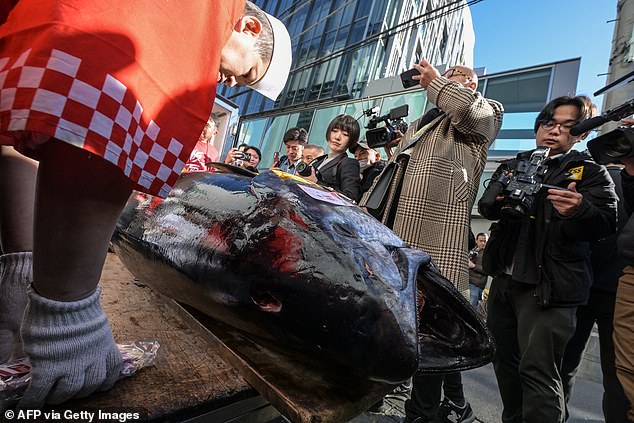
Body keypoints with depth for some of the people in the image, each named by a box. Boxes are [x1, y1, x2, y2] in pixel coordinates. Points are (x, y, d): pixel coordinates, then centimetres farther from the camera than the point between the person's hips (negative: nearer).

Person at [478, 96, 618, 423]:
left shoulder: (589, 171, 5)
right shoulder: (513, 166, 16)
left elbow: (606, 223, -7)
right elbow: (484, 206, 3)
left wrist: (579, 211, -30)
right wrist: (500, 200, -20)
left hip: (547, 286, -4)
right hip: (504, 278, 5)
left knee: (537, 370, -8)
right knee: (505, 360, 16)